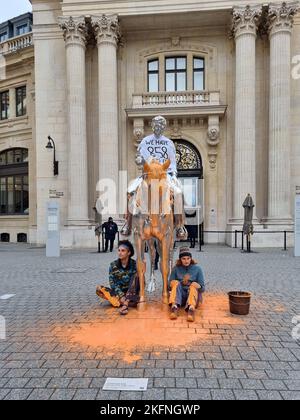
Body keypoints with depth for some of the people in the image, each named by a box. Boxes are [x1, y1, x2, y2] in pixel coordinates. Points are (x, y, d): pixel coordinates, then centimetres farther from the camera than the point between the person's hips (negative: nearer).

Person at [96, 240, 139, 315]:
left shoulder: (134, 264, -8)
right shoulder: (113, 265, -4)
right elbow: (112, 283, -9)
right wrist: (121, 296, -25)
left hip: (132, 293, -1)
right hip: (118, 293, 2)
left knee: (135, 274, -26)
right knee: (99, 289, -20)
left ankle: (125, 303, -38)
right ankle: (125, 302, -30)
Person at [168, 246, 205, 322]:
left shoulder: (197, 269, 5)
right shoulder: (176, 269, 7)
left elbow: (203, 288, 5)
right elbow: (170, 285, 5)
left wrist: (198, 286, -20)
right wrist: (181, 282, -14)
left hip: (194, 294, -1)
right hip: (179, 296, 1)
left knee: (193, 286, -31)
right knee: (176, 283, -26)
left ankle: (191, 308, -54)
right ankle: (175, 307, -47)